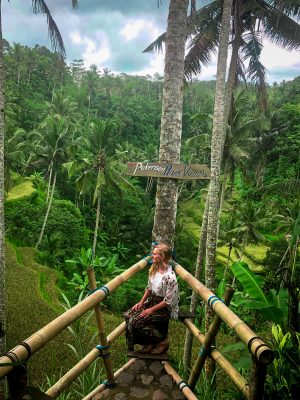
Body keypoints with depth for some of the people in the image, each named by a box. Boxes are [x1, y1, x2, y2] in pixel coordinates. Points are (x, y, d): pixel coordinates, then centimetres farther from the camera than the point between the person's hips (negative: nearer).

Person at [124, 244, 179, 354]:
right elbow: (149, 288, 12)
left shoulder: (170, 276, -25)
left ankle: (162, 340, 1)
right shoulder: (154, 269, 0)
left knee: (136, 321, -18)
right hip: (152, 301, 8)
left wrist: (151, 310, -18)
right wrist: (141, 302, 2)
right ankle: (149, 342, 9)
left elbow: (168, 301, -21)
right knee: (128, 315, -7)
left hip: (165, 308, -8)